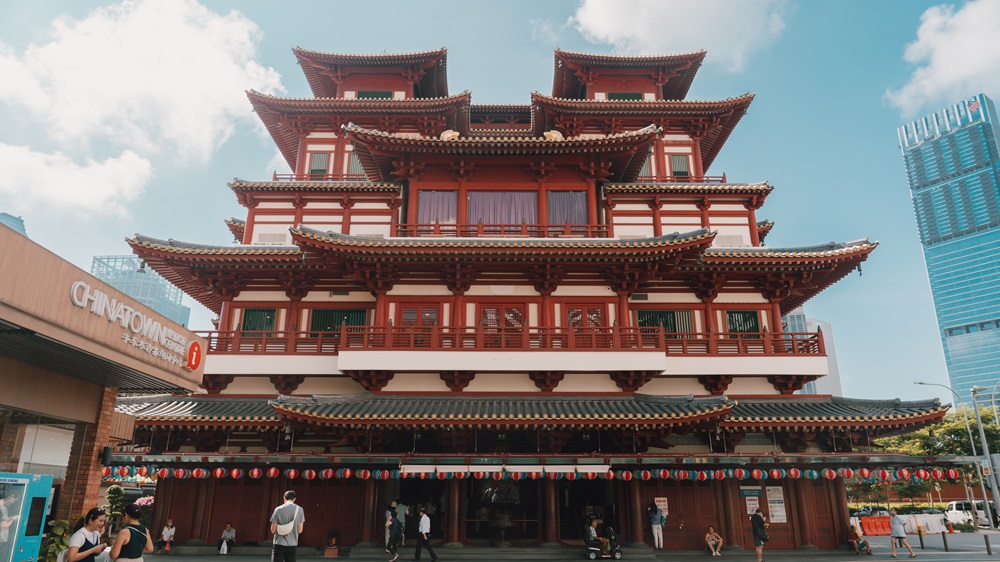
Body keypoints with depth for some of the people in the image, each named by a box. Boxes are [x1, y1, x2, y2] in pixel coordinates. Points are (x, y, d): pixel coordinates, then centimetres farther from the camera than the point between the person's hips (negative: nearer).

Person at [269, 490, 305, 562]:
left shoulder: (278, 509, -6)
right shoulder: (299, 509, -1)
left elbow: (273, 530, -3)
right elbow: (300, 530, 2)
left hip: (279, 544, -2)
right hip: (292, 544, 2)